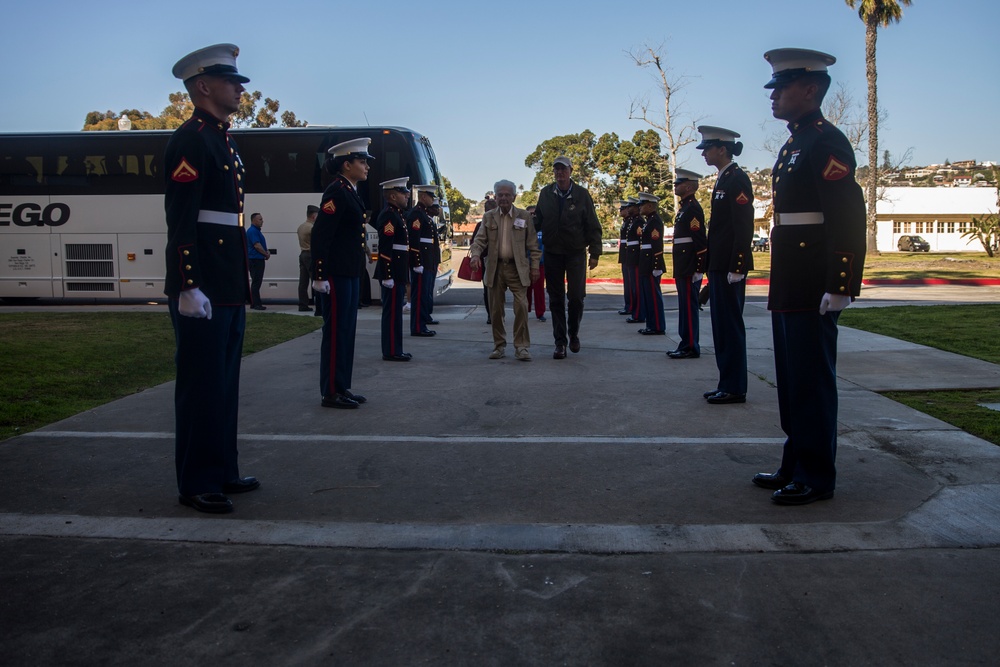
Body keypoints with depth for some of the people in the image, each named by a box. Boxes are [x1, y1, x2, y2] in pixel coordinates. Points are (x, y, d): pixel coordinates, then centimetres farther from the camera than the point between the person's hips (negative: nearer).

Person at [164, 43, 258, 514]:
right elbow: (180, 219, -18)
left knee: (225, 382, 15)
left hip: (230, 288, 10)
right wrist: (188, 287, -23)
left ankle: (222, 470, 26)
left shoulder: (223, 140, 18)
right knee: (201, 383, -2)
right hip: (203, 290, -10)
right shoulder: (191, 140, -10)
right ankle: (196, 483, 9)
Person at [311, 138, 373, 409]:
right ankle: (331, 393, 5)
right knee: (336, 331, -3)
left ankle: (342, 387, 21)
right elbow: (320, 236, -19)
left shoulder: (350, 192, 16)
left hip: (350, 274, 10)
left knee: (346, 331, 13)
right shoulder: (336, 192, -13)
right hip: (336, 275, -10)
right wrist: (319, 276, -22)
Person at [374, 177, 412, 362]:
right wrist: (387, 276, -23)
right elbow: (385, 248, -21)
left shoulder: (396, 214, 17)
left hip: (397, 273, 10)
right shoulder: (389, 215, -14)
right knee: (392, 312, -5)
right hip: (393, 273, -10)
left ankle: (394, 349, 20)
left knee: (394, 312, 13)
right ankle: (391, 352, 1)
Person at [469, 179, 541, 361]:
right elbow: (480, 240, 2)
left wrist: (535, 266, -2)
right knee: (495, 309, 7)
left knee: (521, 306, -10)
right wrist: (475, 255, -17)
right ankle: (499, 346, 20)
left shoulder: (524, 216, 3)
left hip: (517, 268, -2)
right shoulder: (489, 217, 7)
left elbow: (533, 244, 3)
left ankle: (521, 347, -2)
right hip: (495, 268, 2)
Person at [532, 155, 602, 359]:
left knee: (576, 297, -3)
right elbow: (538, 220, 13)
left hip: (576, 253, -2)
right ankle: (560, 342, 9)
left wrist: (595, 253, -5)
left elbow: (593, 226, -2)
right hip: (552, 253, 2)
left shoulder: (581, 194, -3)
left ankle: (573, 334, 21)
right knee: (556, 300, 3)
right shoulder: (545, 194, 3)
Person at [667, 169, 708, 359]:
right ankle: (686, 345, 19)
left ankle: (691, 348, 0)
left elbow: (700, 242, -19)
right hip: (683, 268, 10)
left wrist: (698, 270, -21)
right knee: (685, 306, 13)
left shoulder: (693, 208, -13)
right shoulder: (685, 207, 17)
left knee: (689, 307, -5)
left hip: (690, 268, -10)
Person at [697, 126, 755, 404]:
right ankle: (727, 383, 20)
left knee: (731, 326, -4)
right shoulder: (723, 179, 17)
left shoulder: (737, 178, -12)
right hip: (719, 266, 10)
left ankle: (735, 388, 3)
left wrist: (736, 268, -21)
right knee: (721, 326, 12)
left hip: (730, 267, -10)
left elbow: (744, 226, -18)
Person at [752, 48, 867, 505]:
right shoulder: (794, 145, 18)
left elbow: (849, 218, -19)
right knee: (792, 381, 15)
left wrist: (841, 287, -22)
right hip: (788, 291, 10)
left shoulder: (826, 143, -12)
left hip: (812, 293, -10)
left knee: (812, 383, -2)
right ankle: (795, 466, 26)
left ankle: (816, 478, 9)